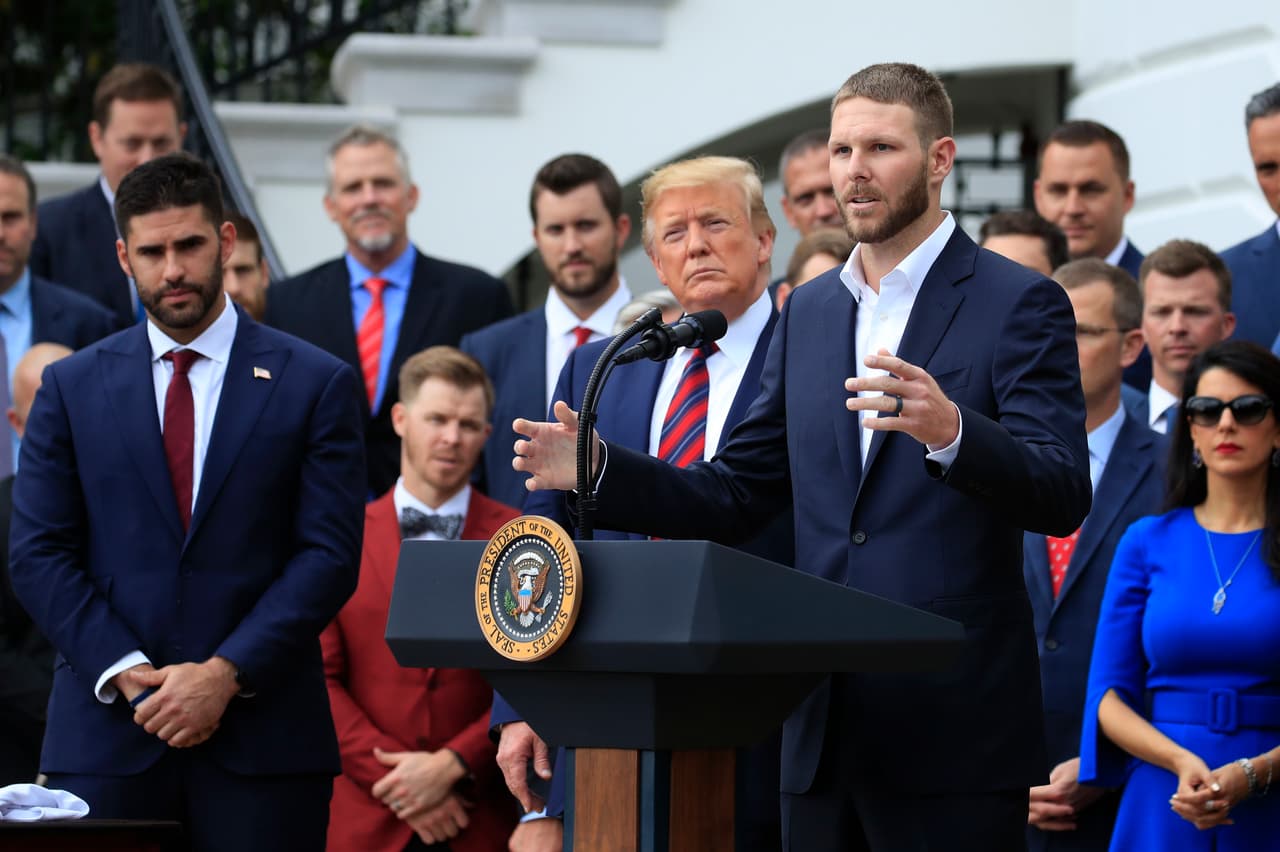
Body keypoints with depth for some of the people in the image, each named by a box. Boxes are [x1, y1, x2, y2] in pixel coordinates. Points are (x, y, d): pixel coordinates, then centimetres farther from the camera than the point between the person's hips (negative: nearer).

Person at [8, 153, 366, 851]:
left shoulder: (317, 385, 5)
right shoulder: (72, 387, 10)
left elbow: (329, 556, -1)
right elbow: (37, 555, 4)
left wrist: (225, 674, -11)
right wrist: (130, 676, -8)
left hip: (263, 738, -1)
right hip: (106, 734, 1)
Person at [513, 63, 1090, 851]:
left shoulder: (1020, 304, -3)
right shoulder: (810, 312, 15)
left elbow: (1063, 497, -14)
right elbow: (737, 494, 17)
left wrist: (950, 432, -33)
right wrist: (597, 469, 1)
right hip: (826, 731, 6)